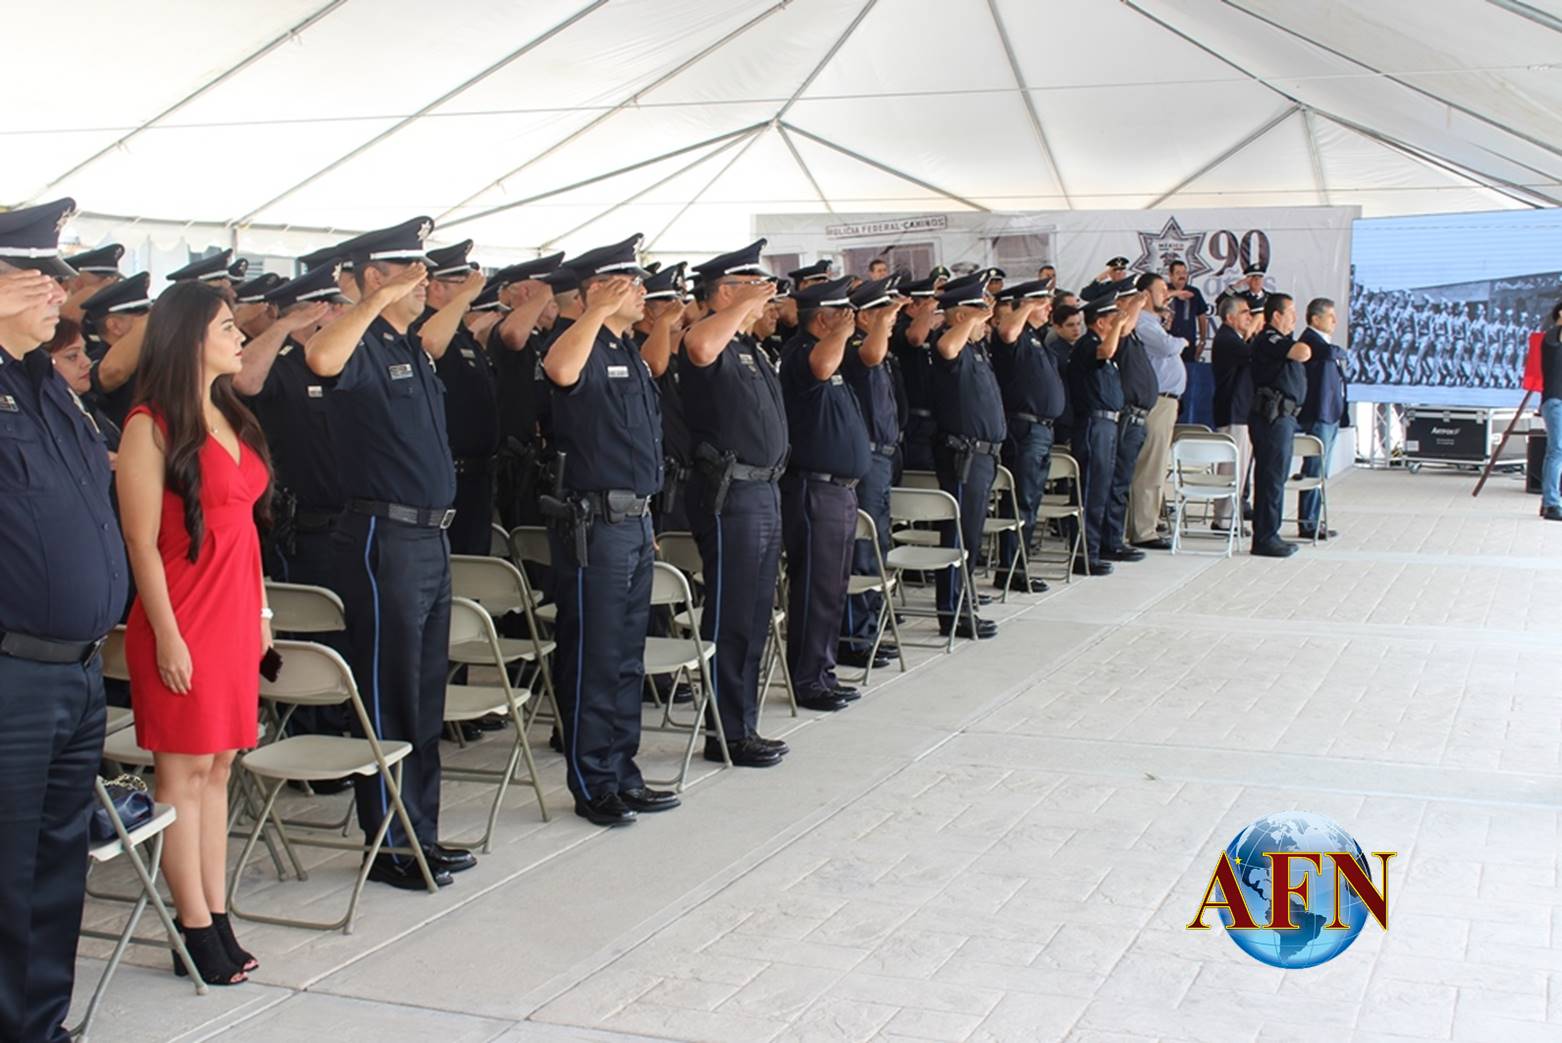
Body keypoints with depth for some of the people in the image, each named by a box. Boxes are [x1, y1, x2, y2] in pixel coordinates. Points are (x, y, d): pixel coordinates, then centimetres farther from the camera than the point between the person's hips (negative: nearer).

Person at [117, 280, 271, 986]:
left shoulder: (230, 418, 14)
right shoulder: (152, 425, -9)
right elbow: (142, 542, -12)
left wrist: (260, 610, 14)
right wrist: (167, 636, -15)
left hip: (236, 615, 7)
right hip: (185, 619, -7)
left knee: (218, 767, 9)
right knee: (184, 772, -1)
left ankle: (217, 919, 14)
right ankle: (196, 929, 5)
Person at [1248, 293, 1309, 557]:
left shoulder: (1279, 341, 20)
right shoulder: (1268, 340, -13)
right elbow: (1304, 353, -26)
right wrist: (1298, 345, -5)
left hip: (1282, 416, 10)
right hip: (1273, 416, -10)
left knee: (1273, 477, 13)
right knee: (1272, 478, -8)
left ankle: (1268, 535, 20)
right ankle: (1264, 538, -4)